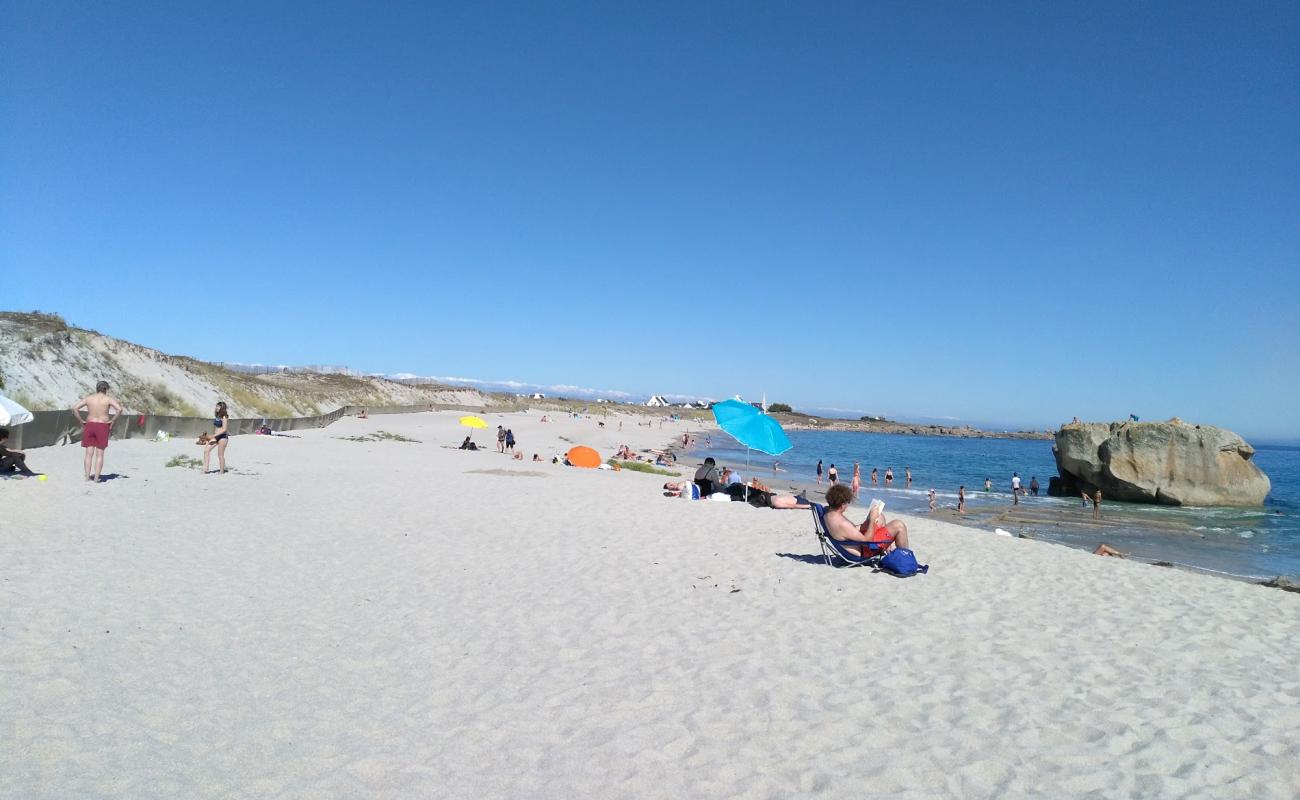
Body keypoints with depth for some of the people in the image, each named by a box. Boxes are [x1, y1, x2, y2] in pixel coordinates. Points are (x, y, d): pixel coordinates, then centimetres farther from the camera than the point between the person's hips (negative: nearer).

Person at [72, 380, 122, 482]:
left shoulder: (88, 398, 4)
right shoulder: (108, 398, -4)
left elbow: (75, 408, -2)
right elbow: (119, 409, -17)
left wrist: (81, 421, 3)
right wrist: (112, 420, -7)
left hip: (89, 425, 2)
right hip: (103, 427, -2)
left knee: (89, 453, 7)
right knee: (99, 454, 3)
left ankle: (87, 477, 6)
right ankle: (96, 478, 2)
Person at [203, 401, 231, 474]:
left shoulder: (224, 417, -13)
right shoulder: (217, 416, 10)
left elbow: (224, 429, -18)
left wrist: (213, 435, -21)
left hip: (223, 437, -8)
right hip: (216, 436, 8)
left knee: (220, 455, -1)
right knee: (206, 450, -3)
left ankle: (222, 472, 11)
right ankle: (205, 470, -1)